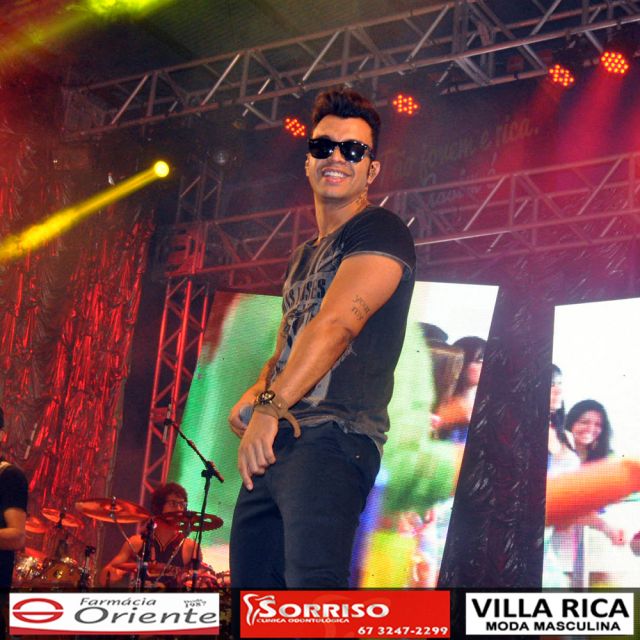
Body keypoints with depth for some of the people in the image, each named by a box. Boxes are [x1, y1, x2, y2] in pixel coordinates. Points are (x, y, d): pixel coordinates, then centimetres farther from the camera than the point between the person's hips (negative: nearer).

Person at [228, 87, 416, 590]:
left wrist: (271, 409, -26)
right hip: (275, 444, 9)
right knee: (252, 587, 9)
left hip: (333, 439, -9)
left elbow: (334, 326, -17)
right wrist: (258, 392, 5)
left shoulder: (380, 234, -2)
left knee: (311, 582, -26)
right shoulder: (304, 256, 26)